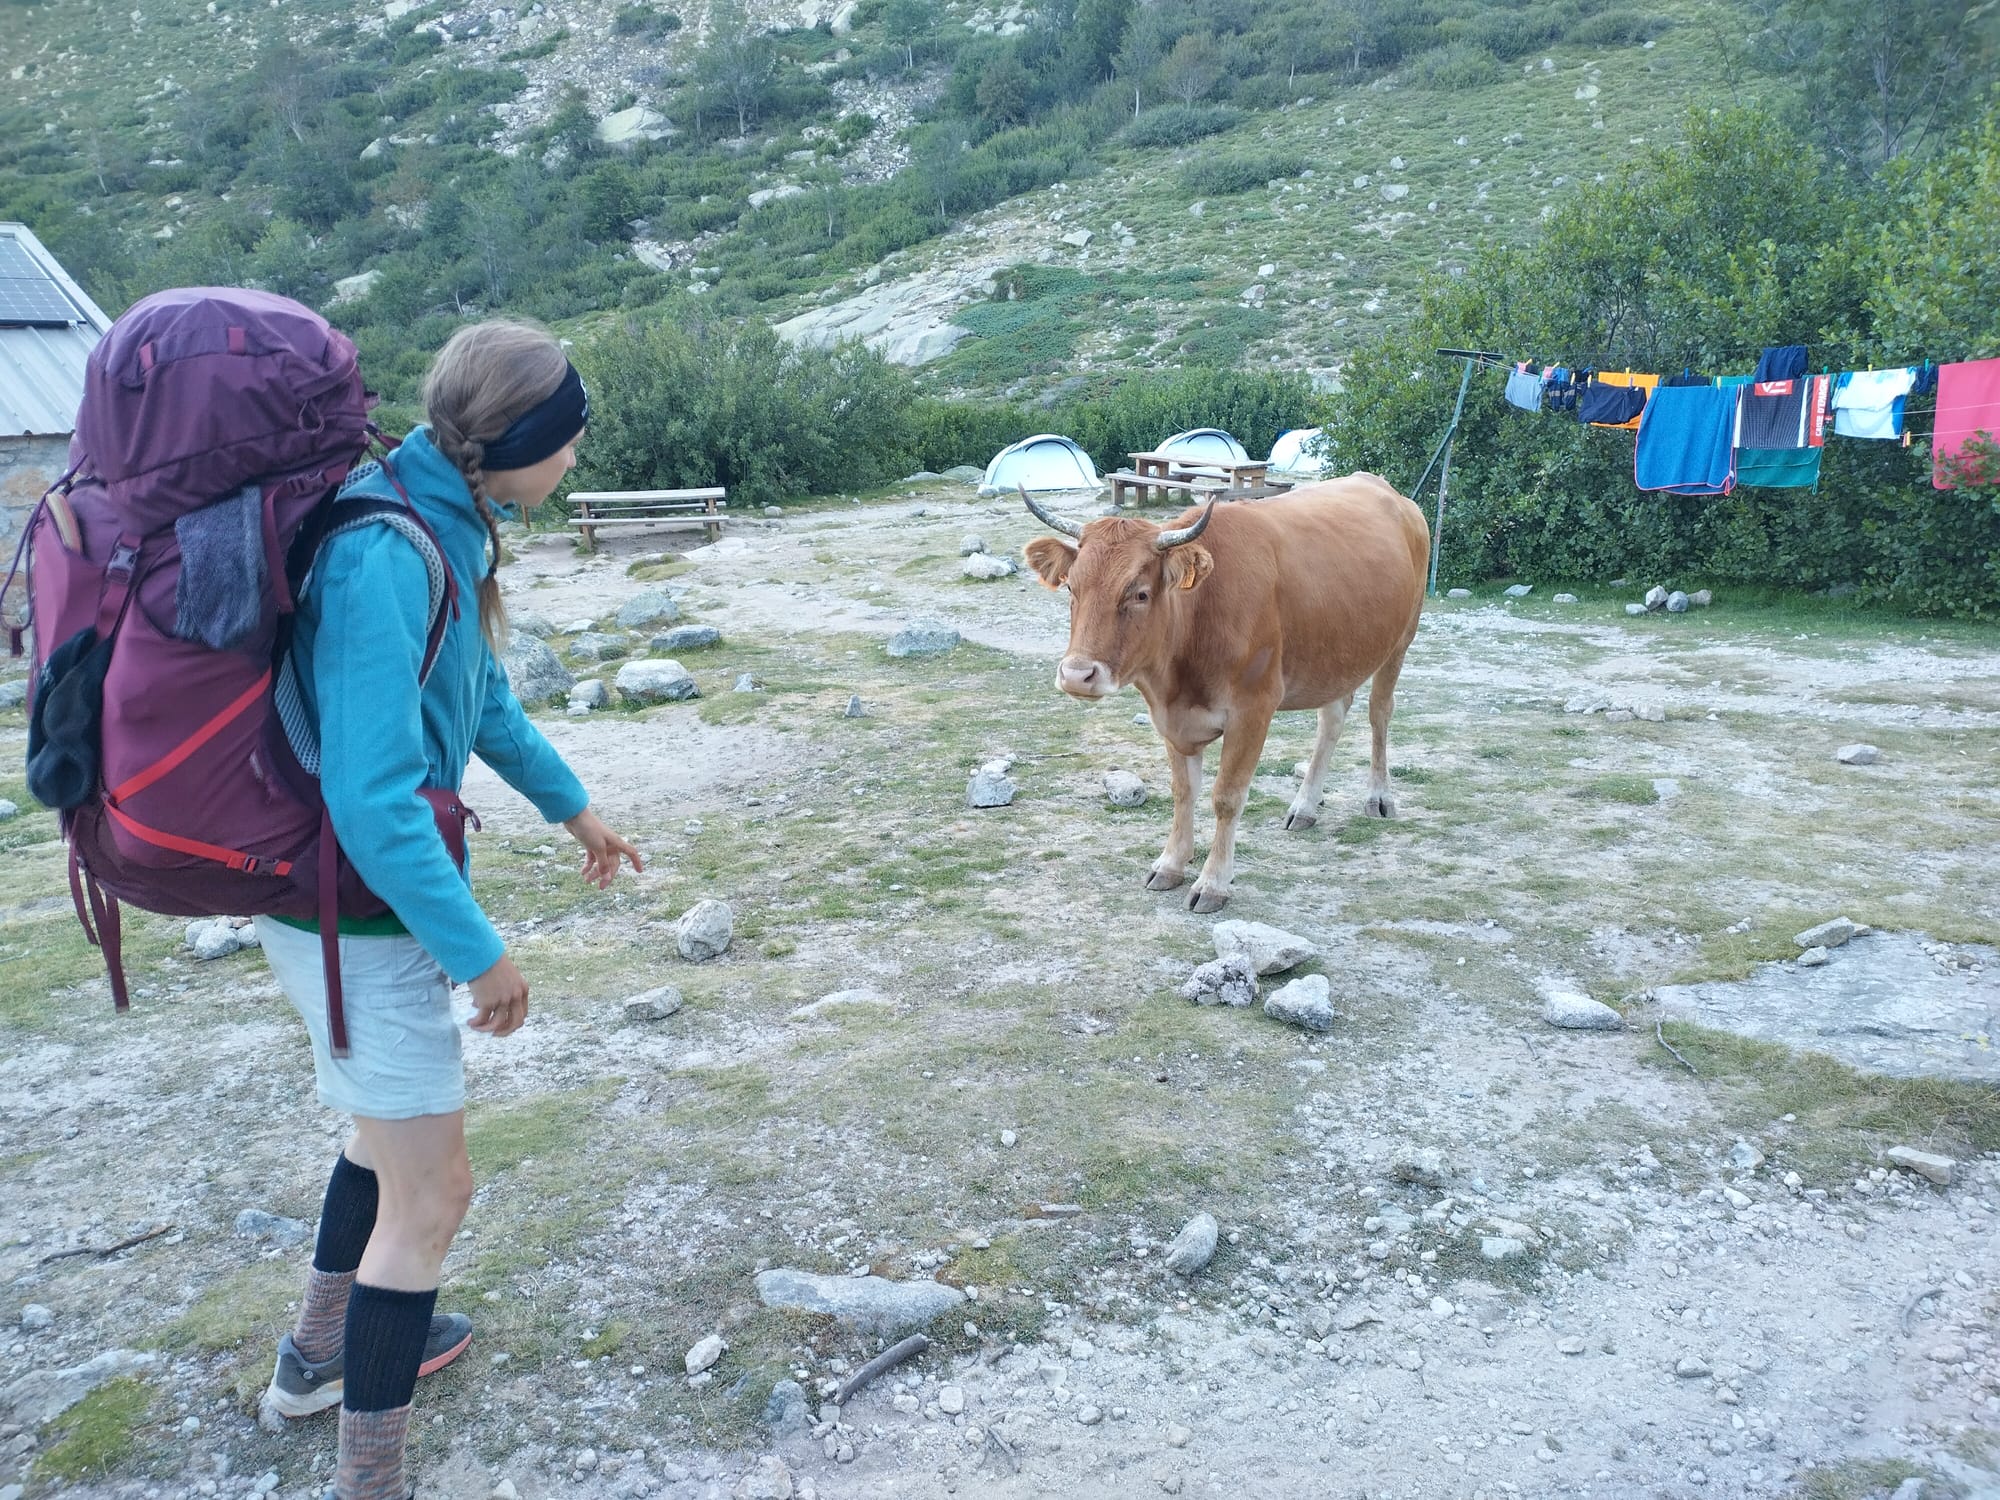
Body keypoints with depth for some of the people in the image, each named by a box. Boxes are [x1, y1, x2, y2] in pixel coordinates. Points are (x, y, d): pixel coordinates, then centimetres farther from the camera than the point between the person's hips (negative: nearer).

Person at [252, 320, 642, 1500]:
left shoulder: (447, 524, 1)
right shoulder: (384, 558, -28)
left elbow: (482, 692, 16)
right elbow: (373, 798, -30)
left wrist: (570, 803, 27)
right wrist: (480, 952, -21)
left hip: (369, 890, 10)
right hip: (359, 916, -10)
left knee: (403, 1123, 27)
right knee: (433, 1194, 1)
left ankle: (324, 1351, 48)